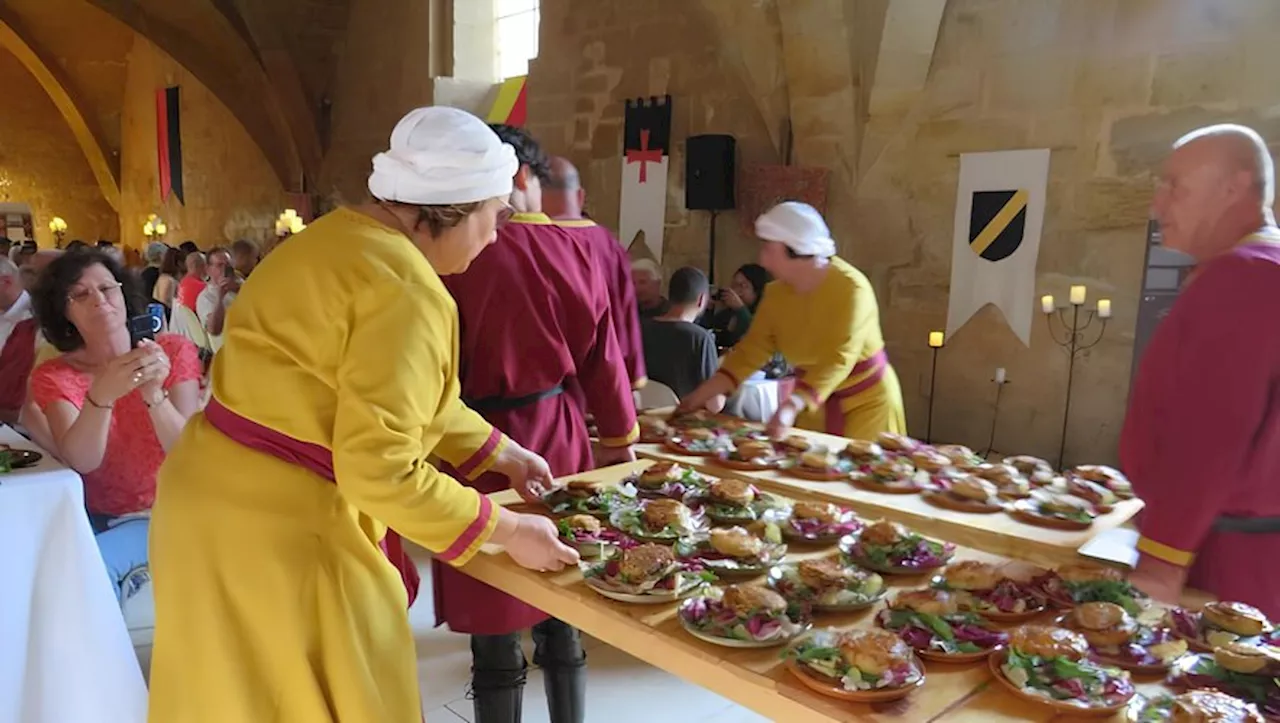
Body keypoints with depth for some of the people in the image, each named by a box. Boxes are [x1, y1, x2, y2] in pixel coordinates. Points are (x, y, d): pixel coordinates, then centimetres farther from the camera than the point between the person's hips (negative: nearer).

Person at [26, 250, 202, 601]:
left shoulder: (174, 352, -6)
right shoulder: (55, 375, -2)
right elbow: (81, 461, -20)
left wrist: (154, 395, -35)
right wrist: (101, 396, -39)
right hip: (99, 517, 2)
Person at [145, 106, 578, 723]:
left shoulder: (345, 238, 8)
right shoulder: (407, 289, -22)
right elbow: (380, 470, -24)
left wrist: (503, 454, 19)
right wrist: (507, 530, -13)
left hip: (220, 497, 9)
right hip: (279, 528, -9)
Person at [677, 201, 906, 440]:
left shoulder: (850, 289, -24)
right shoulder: (777, 293, -5)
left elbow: (838, 360, -33)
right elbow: (752, 349, -4)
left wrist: (792, 405, -46)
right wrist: (703, 394, -13)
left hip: (866, 401, -5)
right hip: (814, 404, 5)